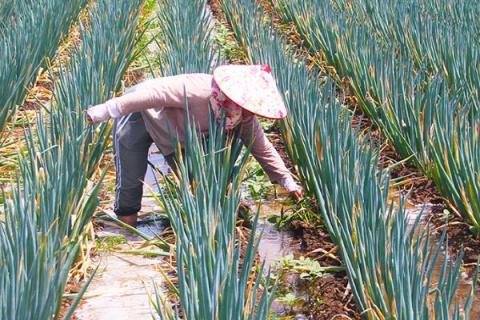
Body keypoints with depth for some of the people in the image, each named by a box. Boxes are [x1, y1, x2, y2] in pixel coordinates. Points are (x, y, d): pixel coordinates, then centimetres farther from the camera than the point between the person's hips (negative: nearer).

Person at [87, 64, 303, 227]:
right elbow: (155, 92, -40)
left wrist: (287, 181, -5)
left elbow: (263, 150, -3)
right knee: (131, 179, -9)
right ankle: (125, 217, 14)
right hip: (140, 114, -7)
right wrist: (107, 110, -39)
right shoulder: (199, 90, -40)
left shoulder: (247, 121, -16)